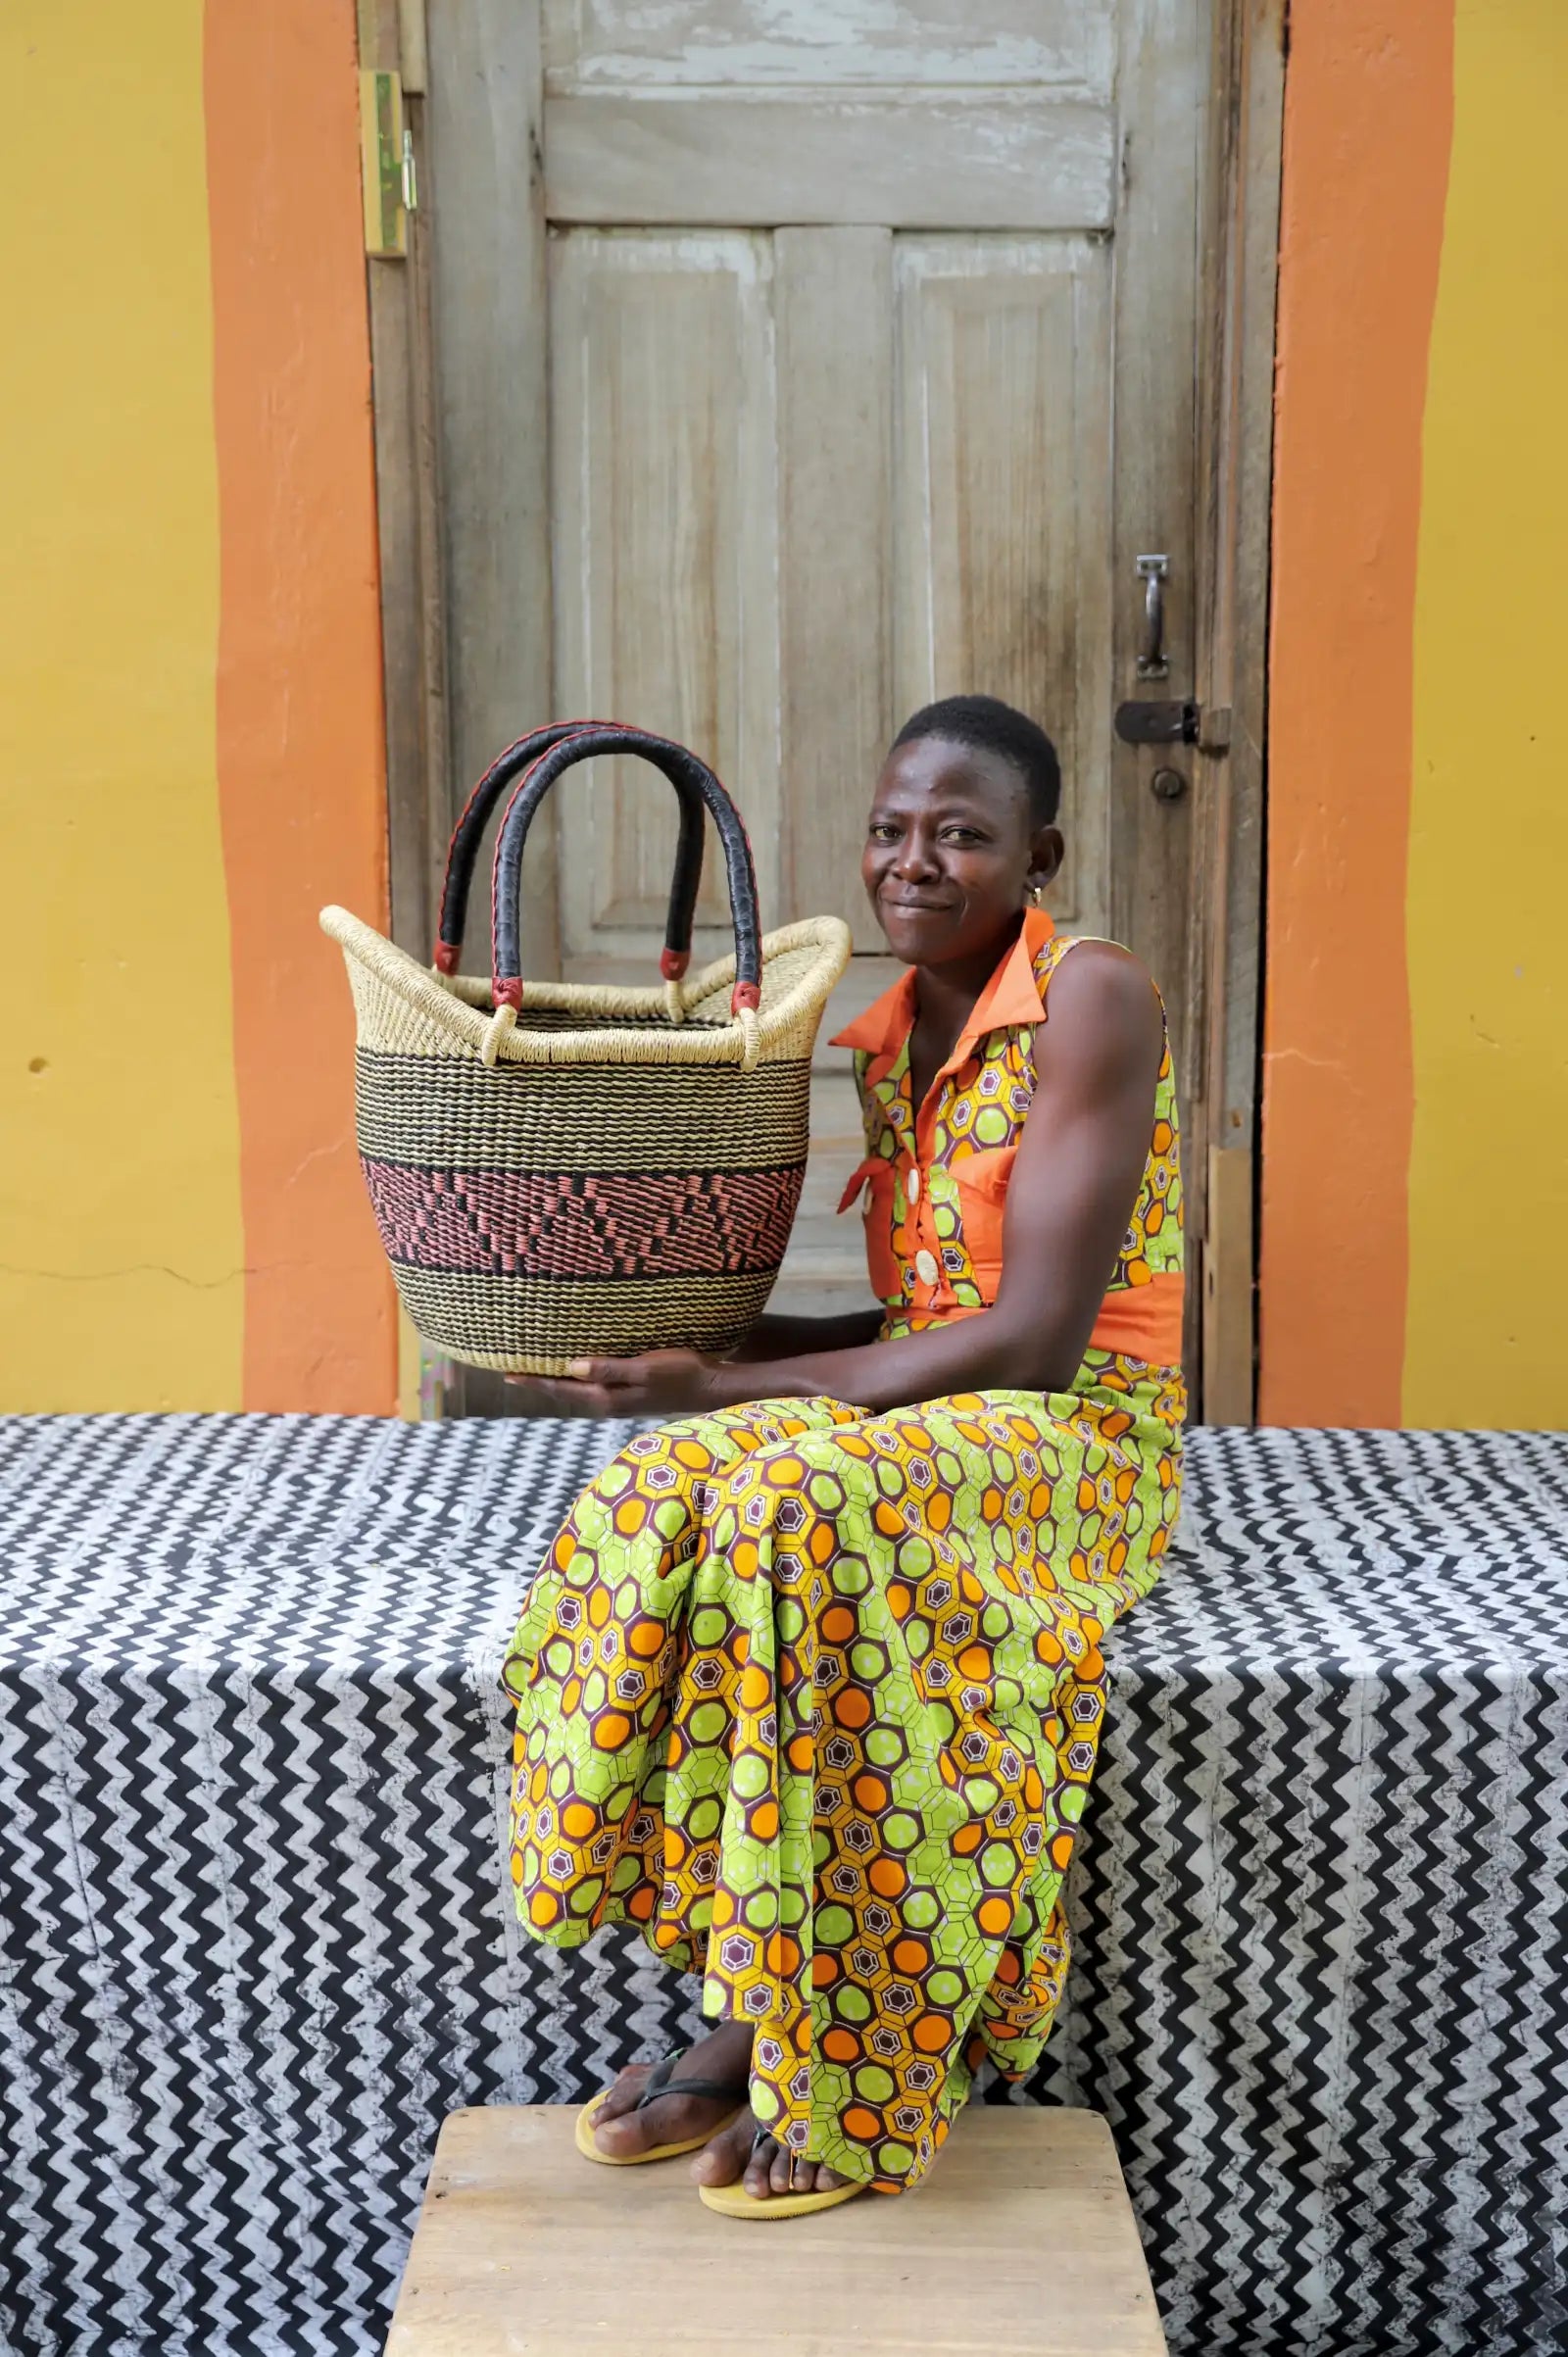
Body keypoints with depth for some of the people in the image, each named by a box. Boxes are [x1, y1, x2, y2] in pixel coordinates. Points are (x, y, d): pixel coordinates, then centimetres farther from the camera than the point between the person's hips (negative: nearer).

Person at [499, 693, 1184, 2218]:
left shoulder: (1091, 1002, -13)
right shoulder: (891, 1037, 11)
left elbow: (1037, 1337, -20)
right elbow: (924, 1324, 11)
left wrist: (729, 1385, -20)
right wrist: (697, 1341, 0)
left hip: (1080, 1430, -7)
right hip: (935, 1404, 7)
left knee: (805, 1506, -33)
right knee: (674, 1488, -21)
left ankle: (847, 2079, -18)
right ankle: (753, 2015, -14)